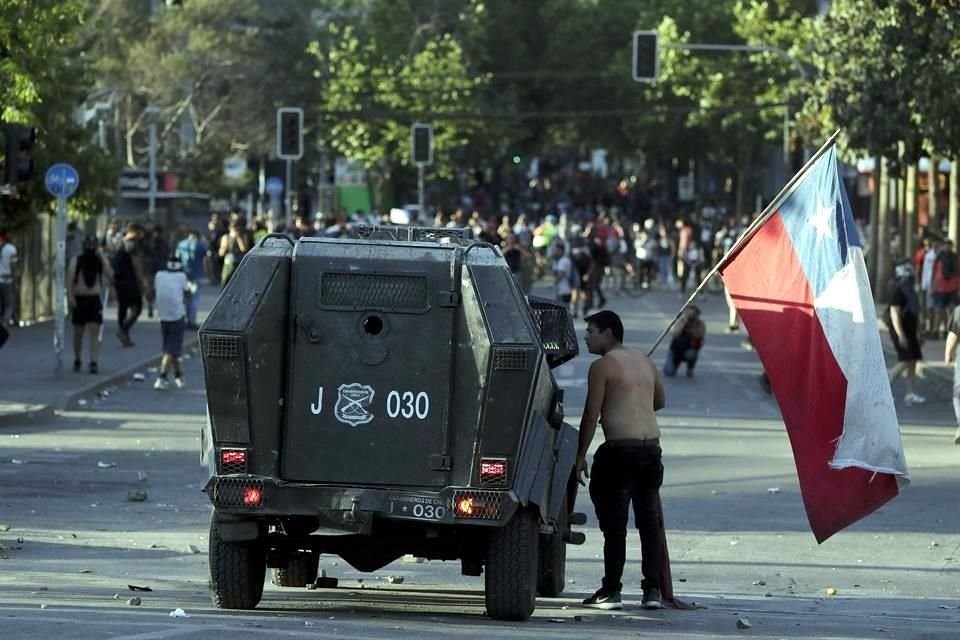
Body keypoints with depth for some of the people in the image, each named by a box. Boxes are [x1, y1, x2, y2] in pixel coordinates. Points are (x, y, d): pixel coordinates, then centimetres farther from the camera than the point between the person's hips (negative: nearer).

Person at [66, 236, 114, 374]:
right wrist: (70, 296, -20)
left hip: (95, 300, 0)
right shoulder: (76, 260, 3)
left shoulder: (101, 260, 7)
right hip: (79, 300, 0)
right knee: (78, 332, 8)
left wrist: (101, 257, -12)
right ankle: (77, 361, 24)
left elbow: (110, 276, -8)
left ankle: (94, 362, -16)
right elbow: (70, 278, -6)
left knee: (95, 331, -11)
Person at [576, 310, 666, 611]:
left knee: (614, 523, -3)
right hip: (652, 445, 7)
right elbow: (660, 401, 30)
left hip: (620, 449, -7)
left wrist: (580, 455, -5)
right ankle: (652, 589, 7)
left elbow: (591, 415, -10)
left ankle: (611, 590, -3)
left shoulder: (603, 365, -6)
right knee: (650, 521, 10)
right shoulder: (645, 362, 16)